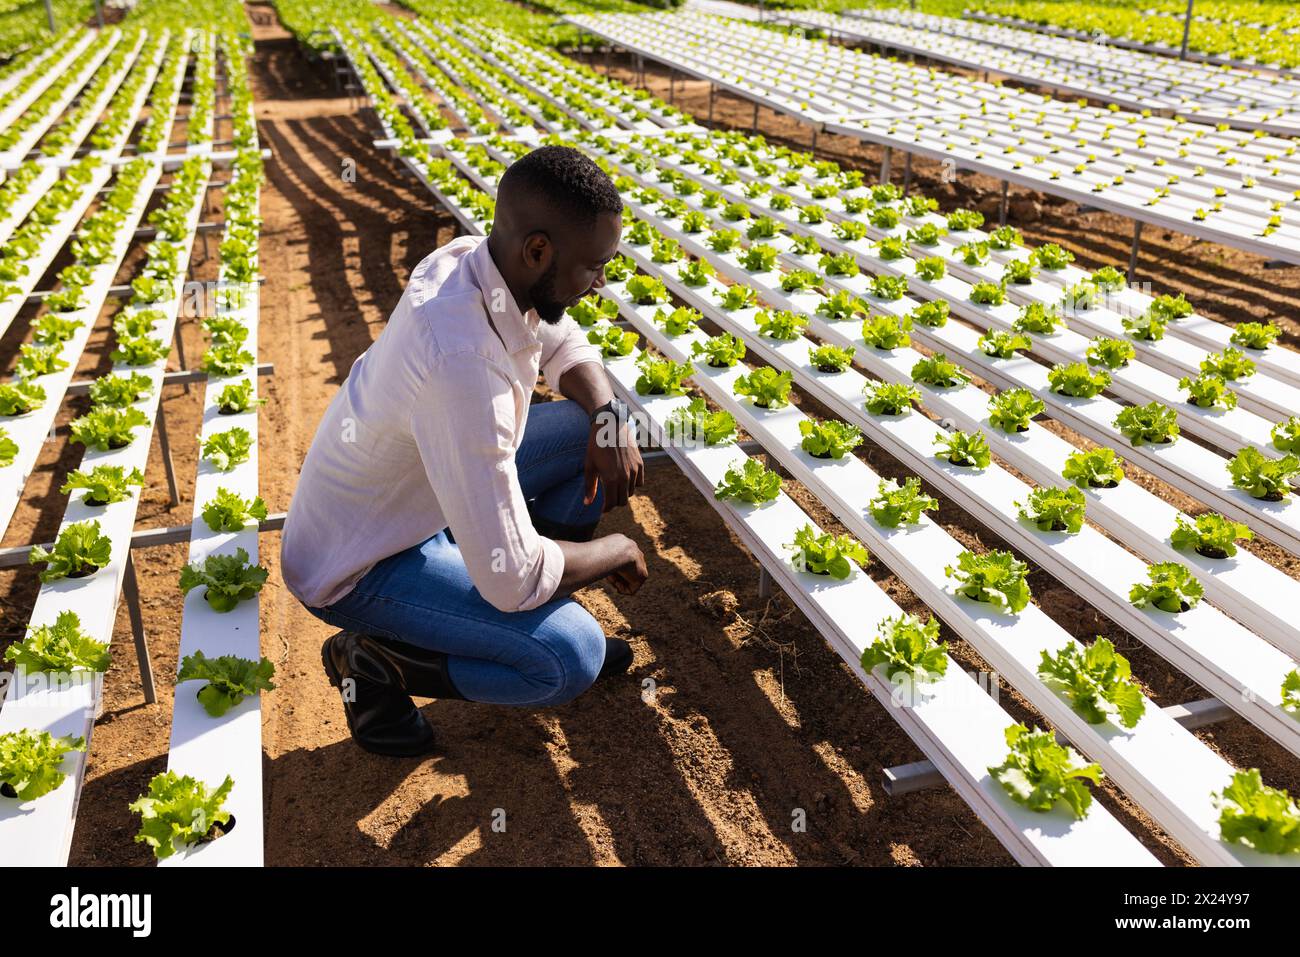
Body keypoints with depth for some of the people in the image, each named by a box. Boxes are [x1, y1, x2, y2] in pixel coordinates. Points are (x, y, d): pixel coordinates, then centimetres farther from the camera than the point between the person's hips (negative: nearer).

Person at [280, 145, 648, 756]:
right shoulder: (464, 365, -39)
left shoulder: (472, 260, -13)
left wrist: (610, 420, -12)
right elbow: (513, 580, -35)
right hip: (357, 564, -8)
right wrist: (617, 550, -16)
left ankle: (547, 612, 13)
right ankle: (372, 660, 0)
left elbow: (564, 346, 9)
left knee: (591, 429, 0)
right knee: (571, 658, -24)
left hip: (429, 484, 9)